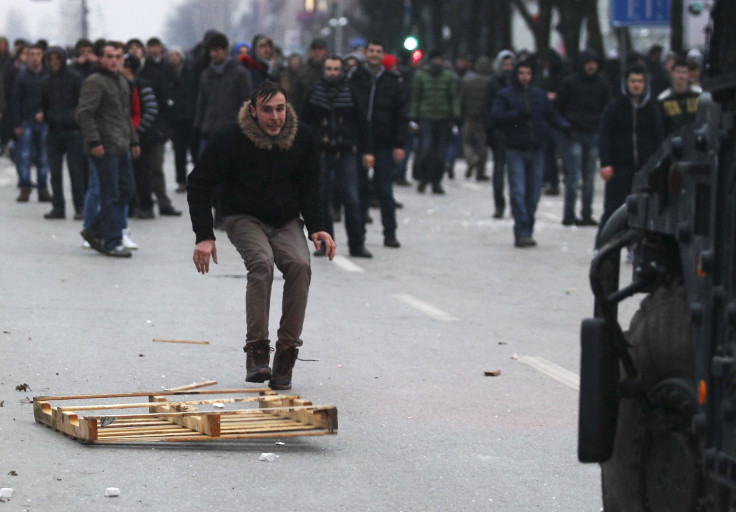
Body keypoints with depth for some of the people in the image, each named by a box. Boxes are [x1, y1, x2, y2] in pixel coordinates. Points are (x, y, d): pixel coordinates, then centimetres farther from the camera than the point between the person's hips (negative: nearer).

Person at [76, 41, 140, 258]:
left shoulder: (122, 82, 19)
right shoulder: (94, 82, -10)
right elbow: (84, 113, -17)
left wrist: (133, 141, 24)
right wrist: (94, 141, -23)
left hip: (121, 149, 9)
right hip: (104, 149, -9)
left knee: (126, 189, 11)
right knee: (111, 195, -7)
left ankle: (94, 231, 21)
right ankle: (112, 243, -2)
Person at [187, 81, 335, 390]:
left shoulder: (301, 138, -5)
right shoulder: (231, 141, -16)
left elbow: (310, 186, 9)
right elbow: (198, 186, -8)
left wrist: (316, 228, -6)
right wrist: (204, 236, -15)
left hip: (287, 221, 3)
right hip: (244, 218, -3)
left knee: (299, 264, -26)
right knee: (262, 262, -33)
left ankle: (286, 352, -20)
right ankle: (256, 350, -30)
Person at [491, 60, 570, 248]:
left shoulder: (539, 95, 13)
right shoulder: (505, 95, 3)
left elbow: (551, 115, 11)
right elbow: (497, 117, -8)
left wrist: (565, 126, -8)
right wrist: (517, 115, -21)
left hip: (536, 150, 3)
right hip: (516, 150, -3)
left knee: (533, 194, 4)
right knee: (518, 192, -12)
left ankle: (526, 231, 15)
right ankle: (522, 232, -14)